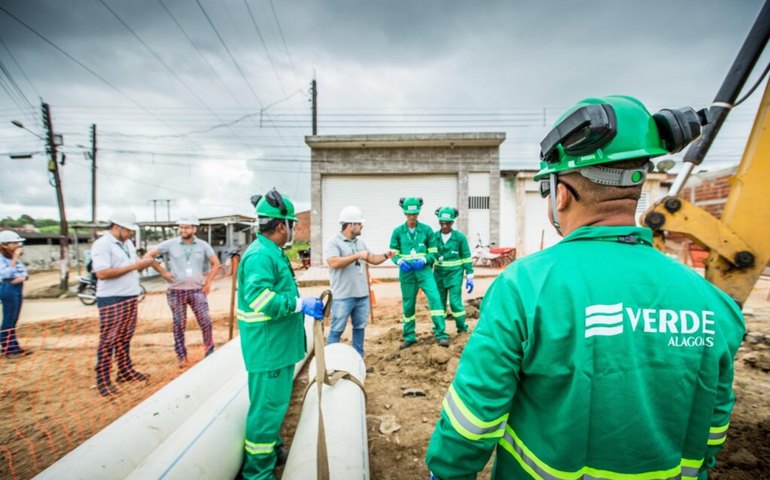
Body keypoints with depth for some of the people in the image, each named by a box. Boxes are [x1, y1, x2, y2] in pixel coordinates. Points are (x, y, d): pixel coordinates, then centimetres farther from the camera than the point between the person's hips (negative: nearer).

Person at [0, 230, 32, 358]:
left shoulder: (16, 257, 11)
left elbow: (24, 272, 14)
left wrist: (22, 277, -8)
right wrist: (14, 258, -25)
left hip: (18, 288, 8)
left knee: (13, 321, 13)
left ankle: (14, 347, 20)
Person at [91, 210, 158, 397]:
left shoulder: (127, 243, 13)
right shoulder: (101, 245, -14)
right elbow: (102, 273, -23)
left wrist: (144, 264, -1)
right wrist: (134, 265, -22)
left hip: (130, 298, 8)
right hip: (111, 301, -8)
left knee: (124, 338, 16)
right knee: (108, 341, 1)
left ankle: (125, 371, 27)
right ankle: (102, 381, 11)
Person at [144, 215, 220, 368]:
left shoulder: (203, 245, 1)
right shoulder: (170, 244, -2)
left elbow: (215, 264, 7)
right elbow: (148, 256, 4)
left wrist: (208, 282, 1)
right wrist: (163, 272, -3)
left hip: (197, 290, 0)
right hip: (176, 291, 0)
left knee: (205, 321, -4)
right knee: (179, 325, 8)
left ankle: (210, 349, 16)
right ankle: (182, 357, 20)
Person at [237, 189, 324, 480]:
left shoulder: (272, 253, 11)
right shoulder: (260, 256, -23)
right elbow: (261, 300, -32)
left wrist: (303, 303, 14)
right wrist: (301, 304, -26)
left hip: (278, 344, 11)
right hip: (268, 346, -10)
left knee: (275, 402, 24)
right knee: (268, 405, 3)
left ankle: (271, 449, 43)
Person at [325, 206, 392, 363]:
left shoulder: (360, 242, 12)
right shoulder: (334, 243, -10)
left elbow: (372, 259, 19)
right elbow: (334, 262, -26)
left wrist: (385, 255, 2)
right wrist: (357, 256, -22)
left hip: (362, 295, 7)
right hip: (343, 297, -7)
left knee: (359, 328, 16)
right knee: (337, 330, 4)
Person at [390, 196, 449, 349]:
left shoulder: (426, 229, -1)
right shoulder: (398, 231, 1)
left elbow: (433, 252, 2)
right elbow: (393, 254, 4)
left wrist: (423, 260, -17)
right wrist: (401, 262, -16)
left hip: (424, 270, -1)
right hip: (406, 272, 1)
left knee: (434, 298, -18)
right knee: (408, 304, 10)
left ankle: (441, 334, -10)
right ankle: (409, 337, 25)